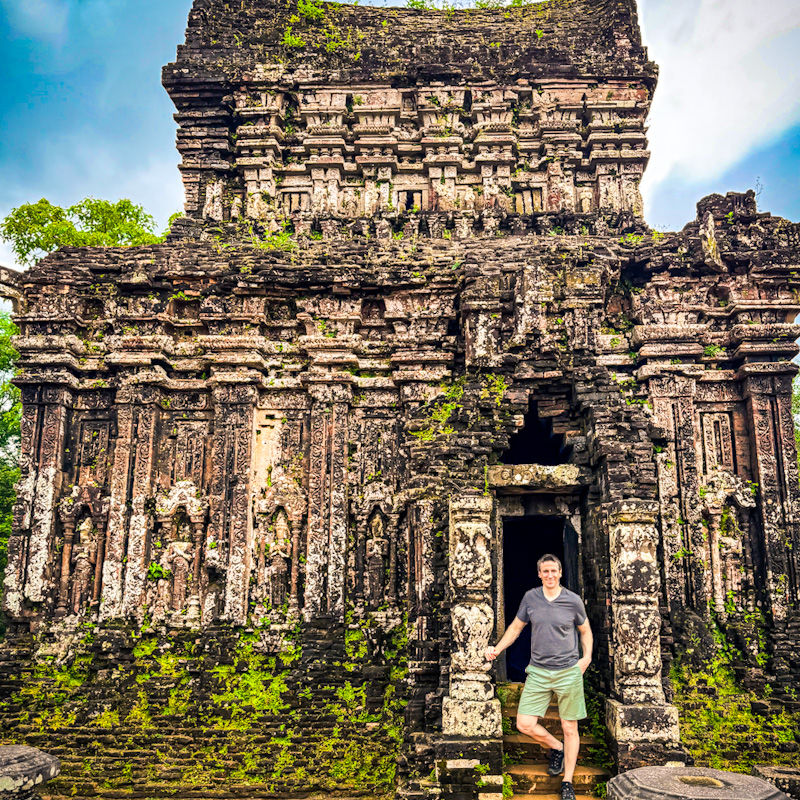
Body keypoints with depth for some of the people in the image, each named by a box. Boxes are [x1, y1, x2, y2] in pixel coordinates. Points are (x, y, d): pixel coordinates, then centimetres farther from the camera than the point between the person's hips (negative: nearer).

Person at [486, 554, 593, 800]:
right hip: (538, 671, 2)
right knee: (525, 724, -5)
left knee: (570, 728, 5)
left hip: (568, 671, -1)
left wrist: (587, 657, 0)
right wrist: (497, 649, 0)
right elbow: (516, 627, 11)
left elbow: (585, 630, 13)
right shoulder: (530, 598, 0)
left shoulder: (573, 600, -3)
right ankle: (556, 748, 24)